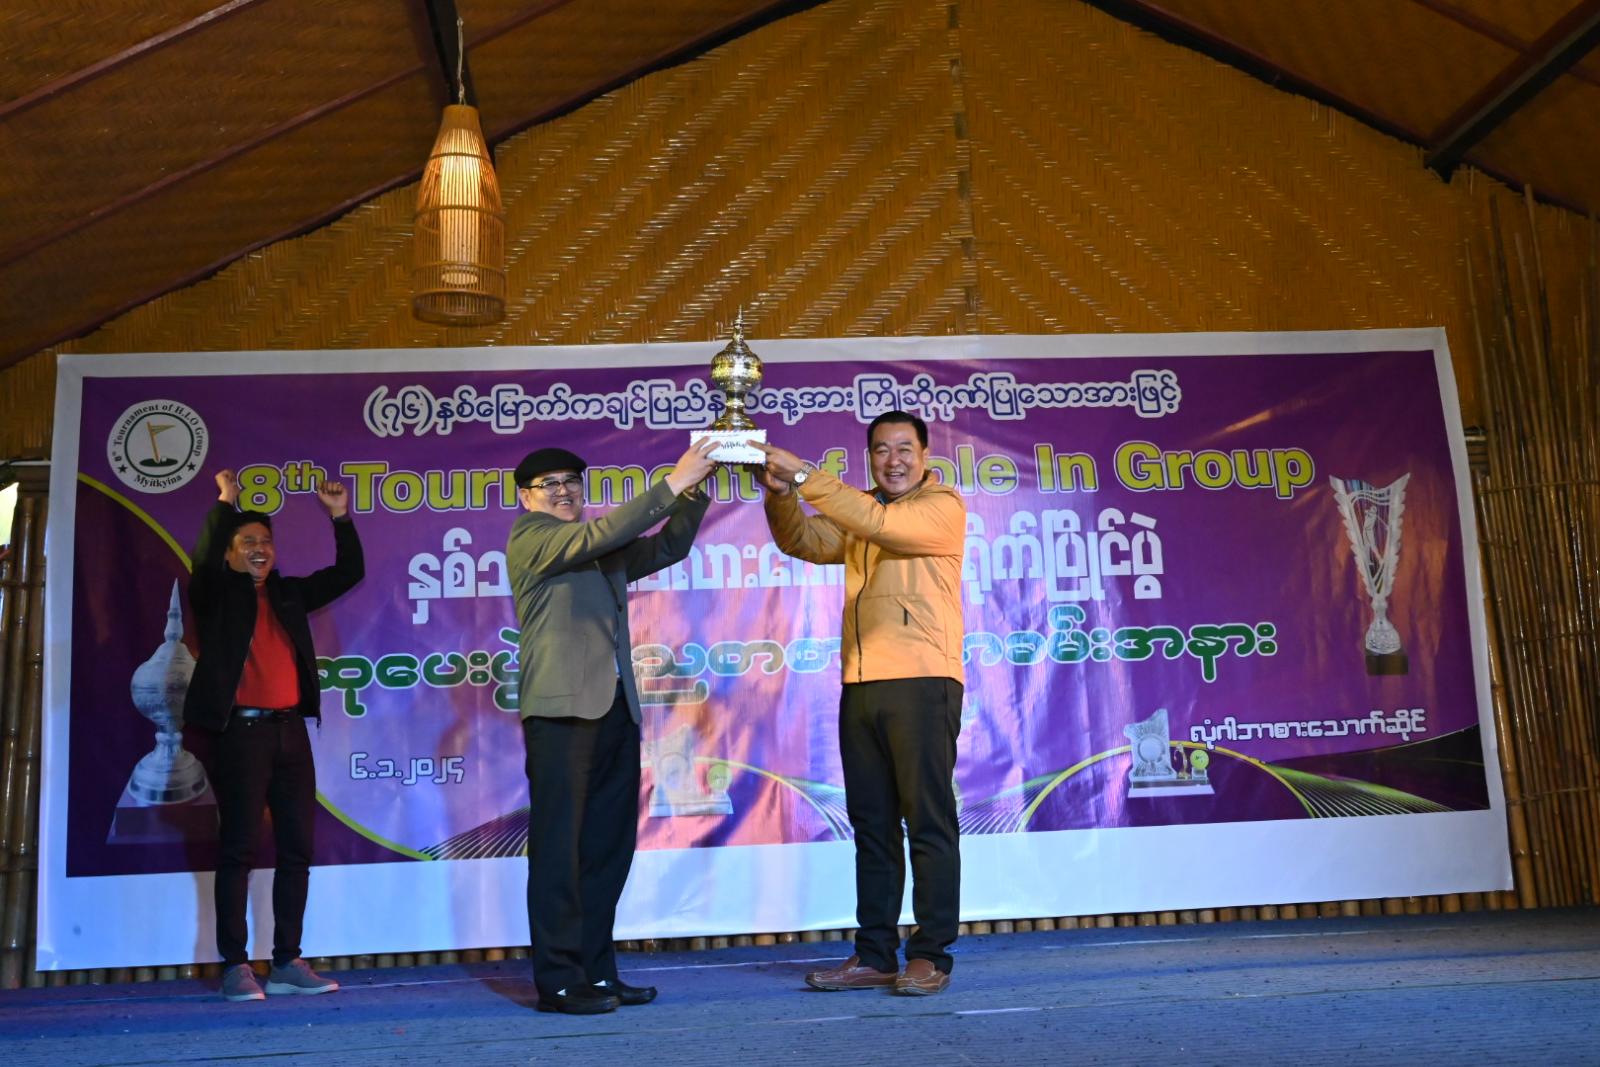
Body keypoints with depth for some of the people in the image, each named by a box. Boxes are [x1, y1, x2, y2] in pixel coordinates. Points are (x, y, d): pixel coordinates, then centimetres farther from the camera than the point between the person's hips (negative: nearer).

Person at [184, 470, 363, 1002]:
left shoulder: (288, 593, 18)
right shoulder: (216, 594, 5)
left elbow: (348, 574, 17)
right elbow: (203, 561, -16)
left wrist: (341, 517, 7)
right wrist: (225, 503, -20)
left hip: (290, 731, 5)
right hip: (241, 733, -5)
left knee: (297, 849, 4)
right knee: (237, 849, -4)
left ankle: (288, 962, 10)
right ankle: (235, 967, 1)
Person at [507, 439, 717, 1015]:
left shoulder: (603, 552, 23)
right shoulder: (528, 535, 2)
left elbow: (668, 547, 19)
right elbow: (600, 533, -13)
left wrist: (695, 489, 4)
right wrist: (672, 483, -14)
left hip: (614, 708, 7)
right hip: (562, 707, -7)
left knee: (608, 845, 7)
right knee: (558, 846, -4)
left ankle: (596, 971, 14)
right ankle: (558, 980, 1)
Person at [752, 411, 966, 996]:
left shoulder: (943, 507, -2)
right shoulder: (859, 515, 20)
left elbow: (878, 522, -17)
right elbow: (804, 542, 9)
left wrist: (804, 475, -17)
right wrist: (781, 494, -10)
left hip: (921, 682, -7)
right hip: (861, 685, 7)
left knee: (928, 821, -2)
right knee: (871, 823, 9)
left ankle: (930, 956, 5)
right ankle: (875, 956, 16)